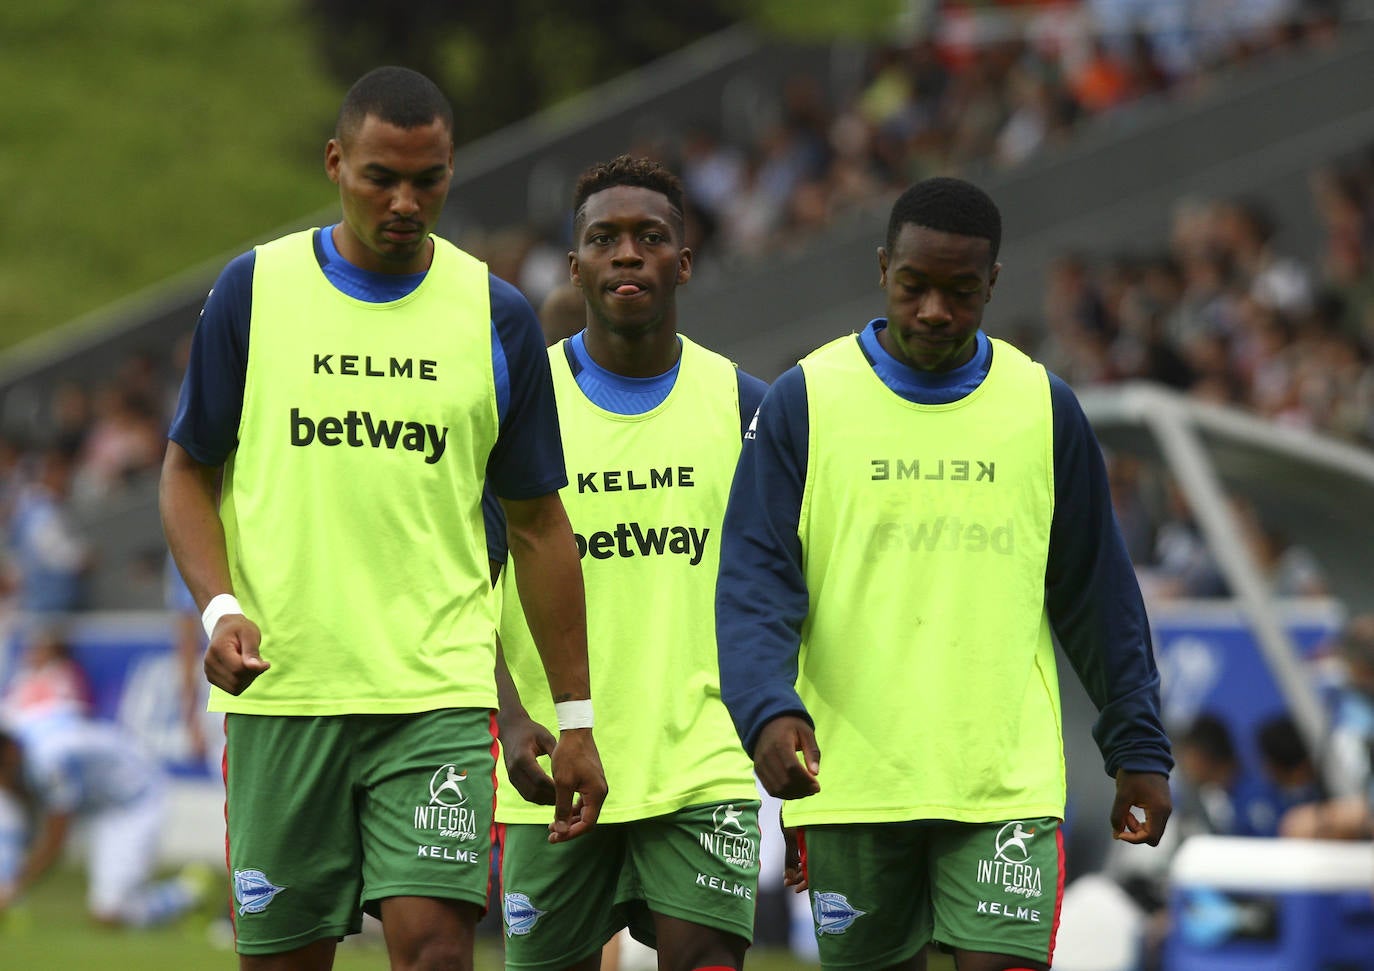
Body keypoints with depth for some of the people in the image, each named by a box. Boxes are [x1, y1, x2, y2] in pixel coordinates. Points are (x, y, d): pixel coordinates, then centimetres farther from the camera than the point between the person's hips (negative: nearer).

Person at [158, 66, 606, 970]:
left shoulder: (497, 316, 5)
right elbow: (189, 471, 10)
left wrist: (576, 717, 8)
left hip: (441, 694, 0)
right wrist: (220, 608, -9)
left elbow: (538, 523, 10)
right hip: (280, 691, 1)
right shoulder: (253, 290, 4)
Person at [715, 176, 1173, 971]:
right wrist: (768, 710, -22)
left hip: (1006, 782, 0)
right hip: (850, 781, 0)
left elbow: (1098, 593, 12)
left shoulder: (1045, 408, 7)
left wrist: (1140, 749, 9)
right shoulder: (806, 400, 1)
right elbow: (756, 580, -5)